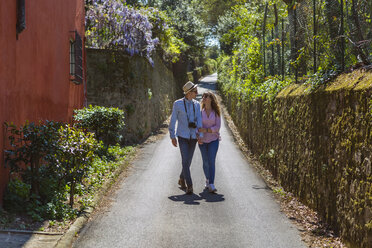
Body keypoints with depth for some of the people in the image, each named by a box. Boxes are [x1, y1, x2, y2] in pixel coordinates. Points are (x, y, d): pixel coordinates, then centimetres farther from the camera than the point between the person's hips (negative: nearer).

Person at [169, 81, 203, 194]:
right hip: (182, 136, -4)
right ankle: (189, 186, -13)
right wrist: (172, 137, -4)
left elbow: (199, 120, -2)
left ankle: (182, 179, 34)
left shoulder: (197, 104, 6)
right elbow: (173, 120, -1)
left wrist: (200, 135, -13)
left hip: (193, 137, 4)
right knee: (185, 161, -14)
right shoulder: (178, 104, -5)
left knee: (188, 160, 11)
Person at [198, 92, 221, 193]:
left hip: (213, 140, -2)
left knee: (211, 161, -13)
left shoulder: (216, 112, -2)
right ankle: (207, 179, 32)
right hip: (202, 140, 2)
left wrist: (206, 130, -19)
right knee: (205, 162, 8)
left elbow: (217, 127, -7)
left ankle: (211, 185, -18)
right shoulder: (200, 112, 1)